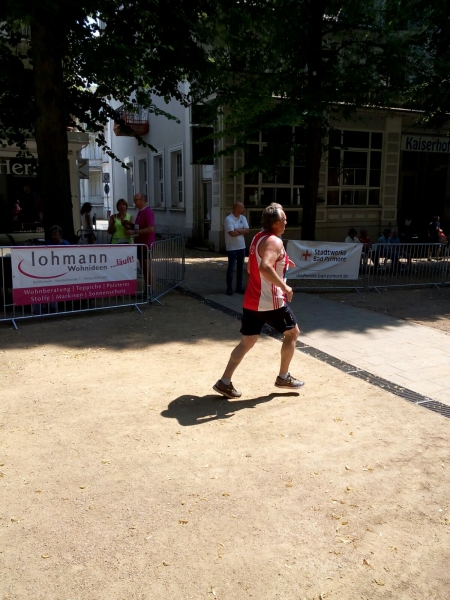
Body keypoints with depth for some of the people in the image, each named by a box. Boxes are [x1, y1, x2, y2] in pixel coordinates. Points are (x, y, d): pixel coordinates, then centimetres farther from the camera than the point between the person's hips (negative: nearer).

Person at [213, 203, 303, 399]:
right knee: (292, 333, 13)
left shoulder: (258, 238, 12)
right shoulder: (274, 241, -17)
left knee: (247, 342, 11)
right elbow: (264, 267, -35)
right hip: (270, 302, -8)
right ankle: (283, 377, 22)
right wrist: (284, 286, -26)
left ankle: (224, 382, 7)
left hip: (252, 301, 8)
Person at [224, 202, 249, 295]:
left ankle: (239, 287, 20)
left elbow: (247, 230, -2)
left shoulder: (243, 218, 7)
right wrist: (242, 231, -7)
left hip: (241, 247, 7)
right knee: (231, 268, -1)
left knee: (240, 268, 11)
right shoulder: (228, 219, -14)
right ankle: (229, 288, 5)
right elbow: (232, 233, -22)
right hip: (232, 247, -7)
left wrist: (237, 230, -16)